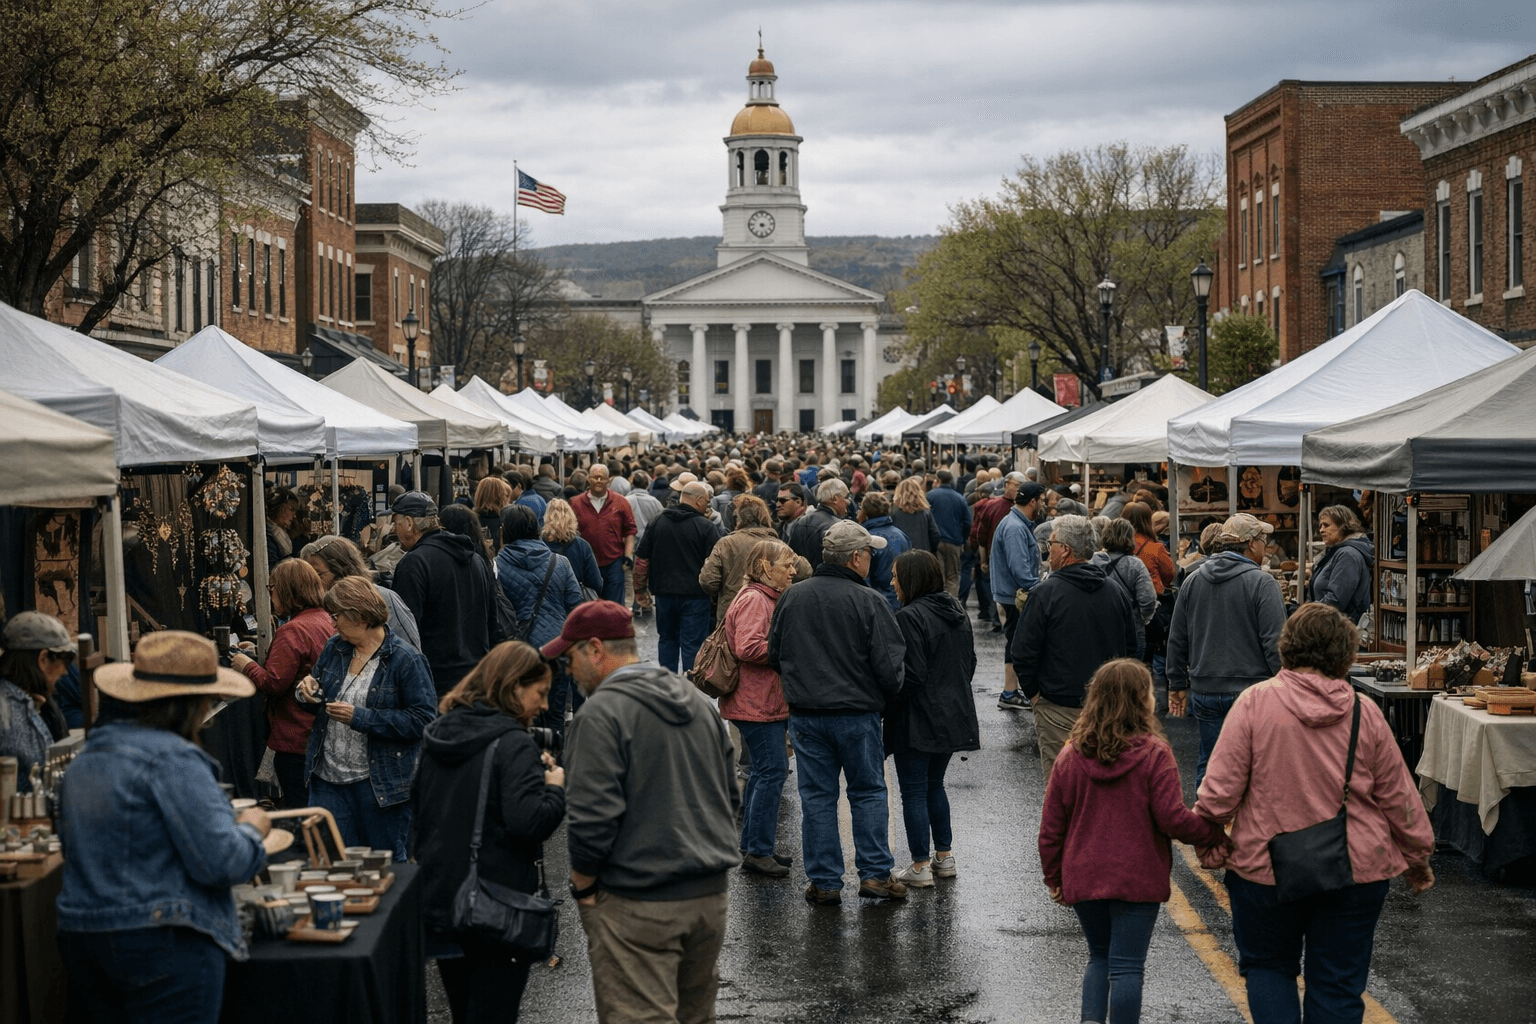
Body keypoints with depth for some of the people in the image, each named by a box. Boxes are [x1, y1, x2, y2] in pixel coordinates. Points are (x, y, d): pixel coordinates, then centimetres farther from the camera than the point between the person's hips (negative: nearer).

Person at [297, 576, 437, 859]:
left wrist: (360, 718, -21)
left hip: (378, 782, -6)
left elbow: (422, 720, -19)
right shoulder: (334, 648, 8)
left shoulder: (406, 662, -12)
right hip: (328, 780, 6)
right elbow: (322, 703, 22)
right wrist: (310, 689, -3)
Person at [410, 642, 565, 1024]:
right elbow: (529, 822, -25)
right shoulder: (514, 744, -16)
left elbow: (418, 805, 22)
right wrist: (555, 786, -8)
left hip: (439, 903, 7)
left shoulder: (437, 735, 9)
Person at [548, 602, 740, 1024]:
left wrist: (583, 886, -5)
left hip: (638, 905, -7)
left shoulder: (601, 713, -14)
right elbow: (729, 796, 18)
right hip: (711, 894, 8)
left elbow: (593, 817, -19)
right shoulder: (698, 701, 12)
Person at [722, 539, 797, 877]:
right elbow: (748, 647, -27)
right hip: (757, 704, -11)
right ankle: (758, 851, -6)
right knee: (773, 770, -10)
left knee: (764, 770, 14)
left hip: (768, 701, 11)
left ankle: (752, 846, 21)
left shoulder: (768, 598, 18)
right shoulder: (753, 600, -16)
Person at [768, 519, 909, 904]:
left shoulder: (792, 597, 1)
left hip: (805, 714, 3)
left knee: (817, 797, 8)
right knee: (868, 792, 11)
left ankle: (824, 883, 10)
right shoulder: (868, 602, -12)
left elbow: (774, 656, 9)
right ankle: (876, 873, 11)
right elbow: (889, 666, -13)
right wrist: (887, 693, 9)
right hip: (858, 714, -3)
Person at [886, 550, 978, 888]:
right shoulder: (957, 613, 9)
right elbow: (969, 662, 16)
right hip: (953, 717, 8)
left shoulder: (910, 617, -18)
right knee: (934, 785, 21)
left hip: (918, 721, -8)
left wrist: (884, 708, -12)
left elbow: (911, 675, -21)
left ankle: (920, 867, 4)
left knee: (914, 792, 1)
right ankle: (945, 856, 25)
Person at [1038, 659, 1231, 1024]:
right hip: (1136, 881, -4)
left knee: (1100, 956, 19)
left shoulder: (1071, 755, 1)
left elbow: (1051, 827, 4)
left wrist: (1054, 878, 15)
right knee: (1126, 966, 3)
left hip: (1083, 880, 4)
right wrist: (1215, 835, -1)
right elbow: (1173, 819, -16)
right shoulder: (1154, 754, -12)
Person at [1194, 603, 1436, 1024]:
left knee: (1267, 965, 19)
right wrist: (1417, 855, 19)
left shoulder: (1254, 702, -10)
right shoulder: (1365, 713, -3)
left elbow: (1221, 787, -11)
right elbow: (1398, 794, 5)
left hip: (1266, 866, -2)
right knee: (1338, 987, 12)